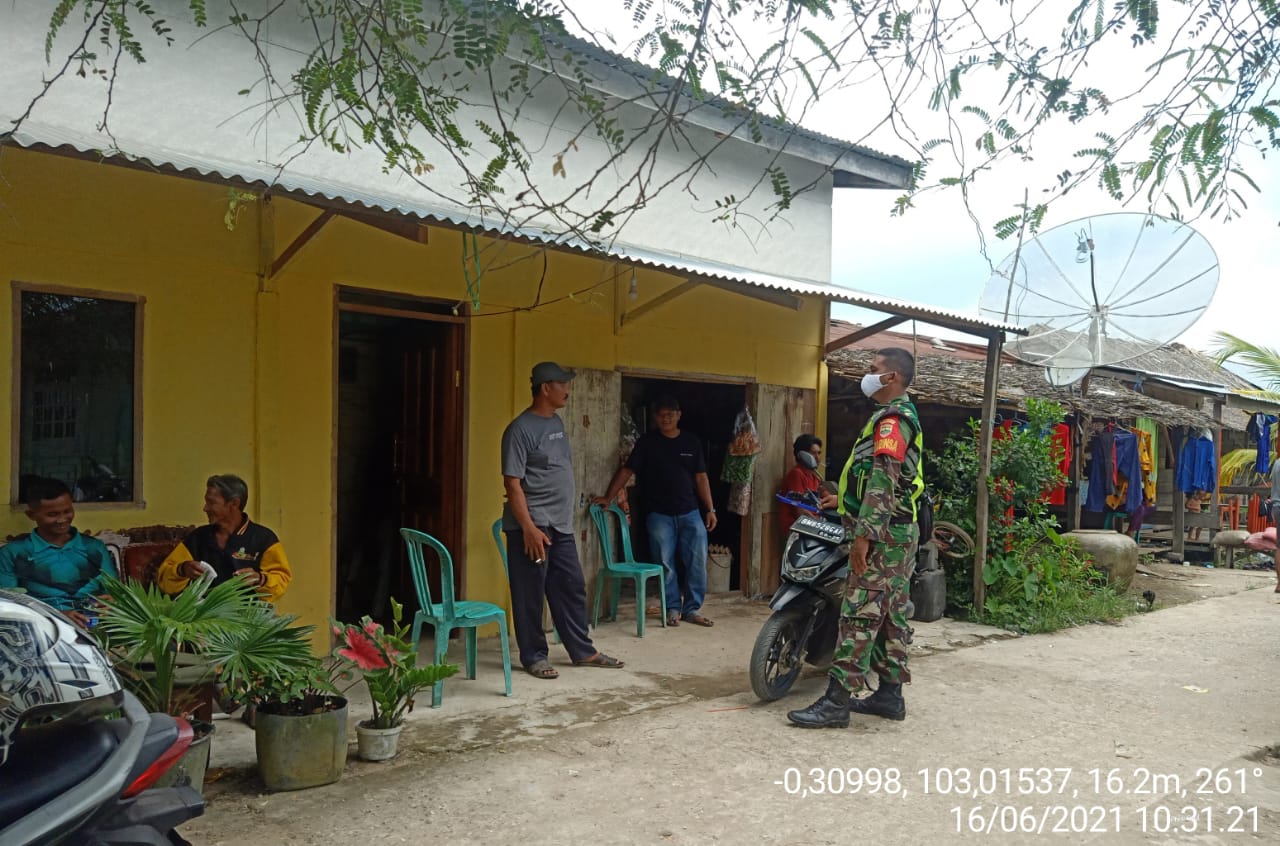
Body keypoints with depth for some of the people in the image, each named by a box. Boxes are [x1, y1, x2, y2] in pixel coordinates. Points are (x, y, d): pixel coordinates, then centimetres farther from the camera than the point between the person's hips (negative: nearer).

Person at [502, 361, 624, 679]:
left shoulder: (556, 422, 12)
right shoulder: (520, 429, -14)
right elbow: (512, 482, -17)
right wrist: (529, 527, -22)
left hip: (561, 525, 8)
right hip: (533, 526, -8)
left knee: (572, 588, 13)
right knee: (530, 595, 2)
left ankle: (583, 651, 22)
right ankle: (534, 656, 13)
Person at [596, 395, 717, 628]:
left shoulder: (691, 442, 7)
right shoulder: (647, 441, 0)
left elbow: (701, 478, 10)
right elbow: (626, 471, -4)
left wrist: (710, 509, 5)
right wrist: (608, 497, -14)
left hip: (690, 513, 2)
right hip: (659, 514, -2)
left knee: (697, 561, -2)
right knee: (666, 564, 1)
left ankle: (692, 608, 11)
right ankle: (673, 608, 14)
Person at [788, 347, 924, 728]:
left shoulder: (891, 418, -13)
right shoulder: (907, 416, 19)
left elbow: (883, 481, -23)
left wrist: (863, 535, -26)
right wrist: (845, 500, 32)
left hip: (883, 535, -11)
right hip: (901, 531, 11)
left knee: (859, 616, -10)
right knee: (892, 615, 12)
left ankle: (836, 701, -9)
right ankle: (890, 694, 18)